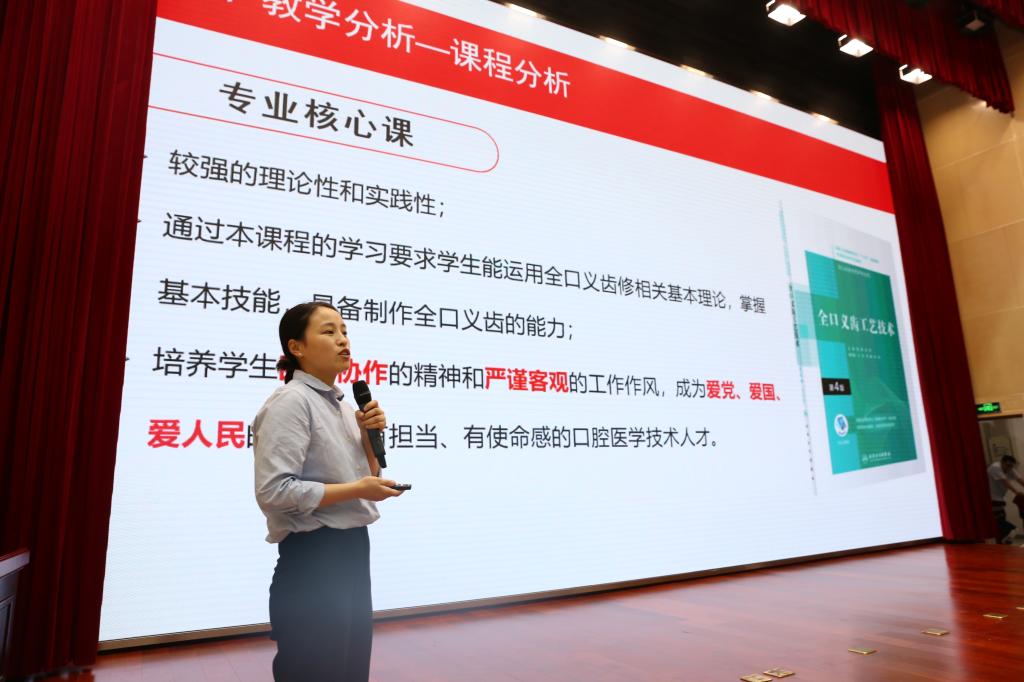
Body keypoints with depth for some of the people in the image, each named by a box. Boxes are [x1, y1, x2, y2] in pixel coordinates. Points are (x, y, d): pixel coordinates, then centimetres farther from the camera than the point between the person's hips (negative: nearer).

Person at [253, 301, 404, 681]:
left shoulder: (341, 405, 10)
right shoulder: (291, 401, -16)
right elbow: (273, 491, -27)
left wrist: (369, 434, -2)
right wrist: (356, 490, -21)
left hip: (352, 547, 9)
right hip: (313, 555, -9)